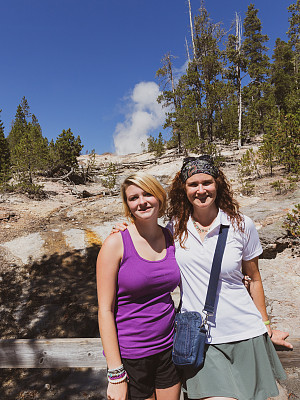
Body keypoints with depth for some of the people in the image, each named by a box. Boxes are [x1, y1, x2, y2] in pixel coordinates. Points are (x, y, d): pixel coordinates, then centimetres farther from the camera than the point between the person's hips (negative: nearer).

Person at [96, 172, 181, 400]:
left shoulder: (171, 238, -1)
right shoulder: (116, 243, -14)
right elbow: (105, 309, -13)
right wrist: (115, 374, -13)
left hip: (169, 349, 4)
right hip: (129, 356, -4)